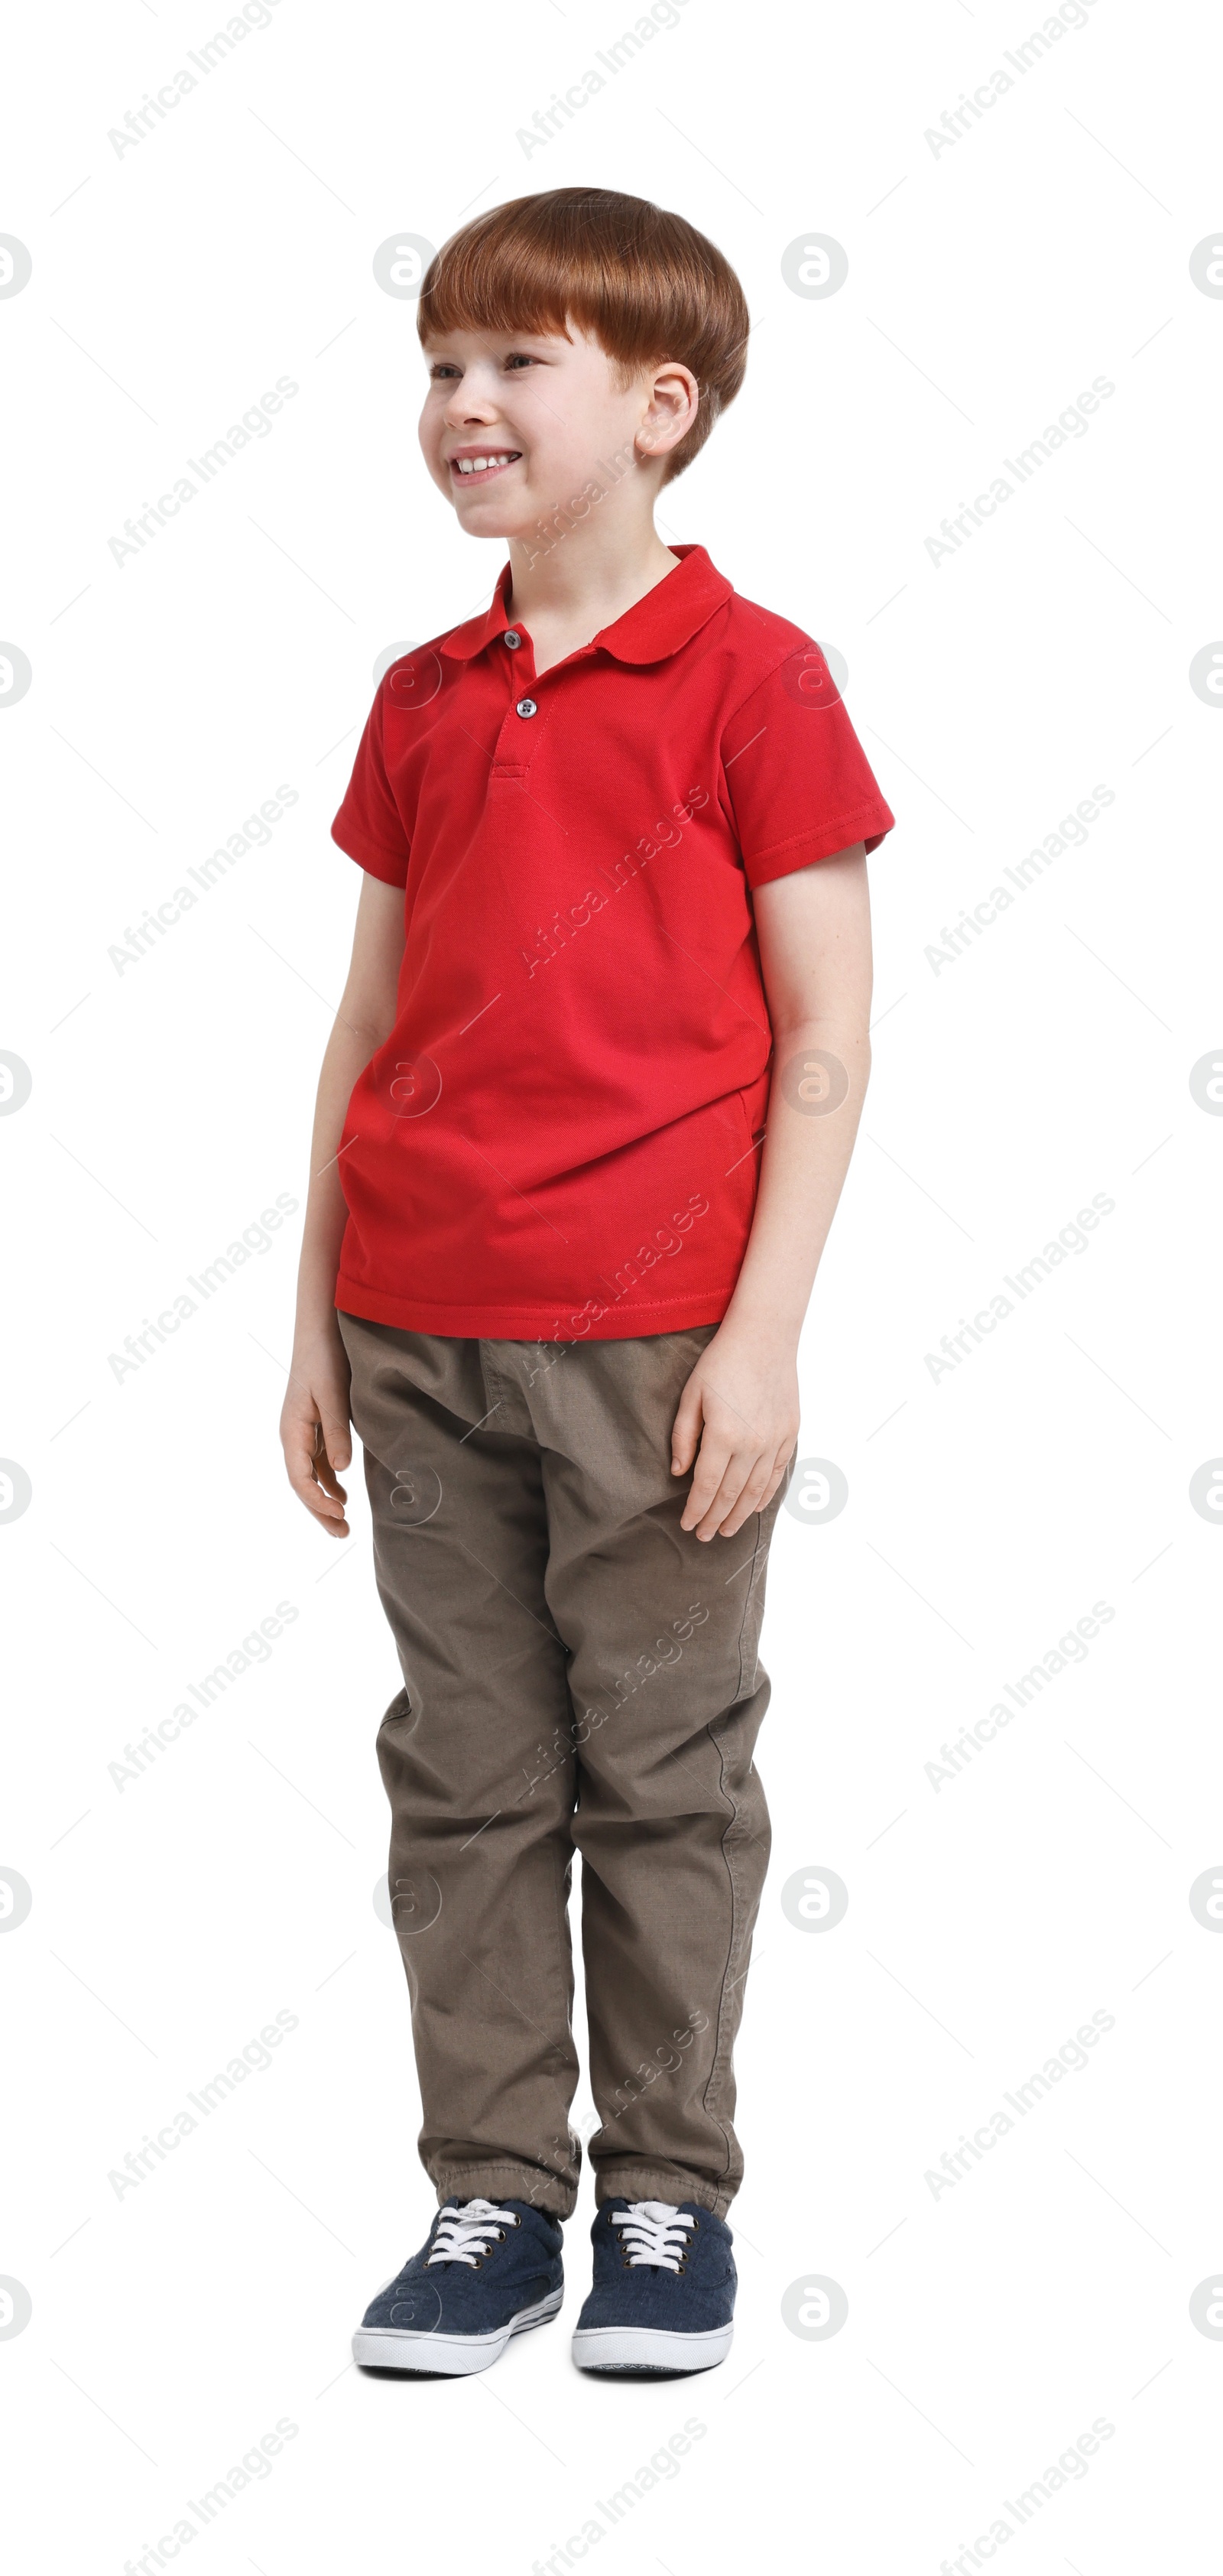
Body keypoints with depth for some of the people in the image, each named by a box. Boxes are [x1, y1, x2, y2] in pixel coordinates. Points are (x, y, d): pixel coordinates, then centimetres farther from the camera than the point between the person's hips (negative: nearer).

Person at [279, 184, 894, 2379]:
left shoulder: (753, 678, -5)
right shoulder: (424, 699, 10)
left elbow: (824, 1039, -6)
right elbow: (371, 1020, 14)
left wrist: (764, 1334, -12)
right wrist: (318, 1320, 11)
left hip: (654, 1335, -5)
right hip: (425, 1334, 5)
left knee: (664, 1777, 5)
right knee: (465, 1773, 9)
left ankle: (669, 2197, 18)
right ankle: (490, 2193, 19)